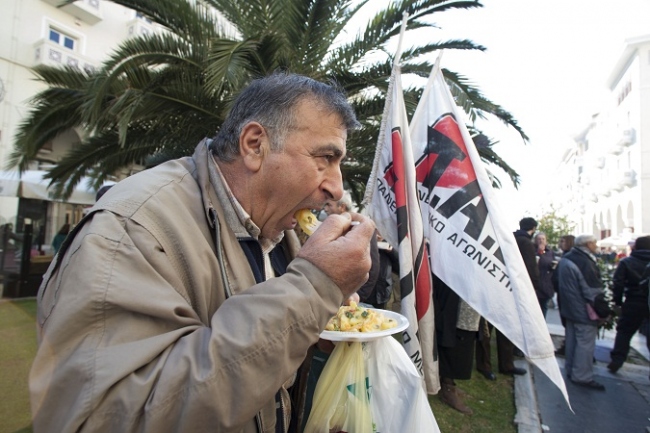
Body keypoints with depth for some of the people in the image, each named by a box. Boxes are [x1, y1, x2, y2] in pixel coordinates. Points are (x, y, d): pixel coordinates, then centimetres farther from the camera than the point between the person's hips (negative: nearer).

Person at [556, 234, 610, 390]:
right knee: (585, 342, -1)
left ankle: (570, 370, 26)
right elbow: (594, 291, -20)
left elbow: (559, 283, 17)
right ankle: (582, 376, 6)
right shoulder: (585, 262, -21)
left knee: (571, 340, 16)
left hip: (569, 308, 9)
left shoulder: (565, 259, 9)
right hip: (584, 311, -9)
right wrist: (603, 311, -10)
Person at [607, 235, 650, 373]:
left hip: (633, 303, -2)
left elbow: (618, 283, -9)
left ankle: (617, 361, 6)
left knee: (624, 332, 9)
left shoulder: (626, 262, -4)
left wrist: (618, 300, 0)